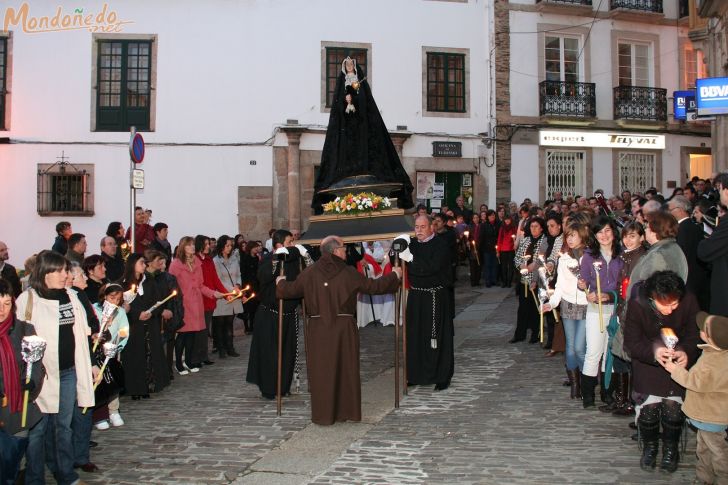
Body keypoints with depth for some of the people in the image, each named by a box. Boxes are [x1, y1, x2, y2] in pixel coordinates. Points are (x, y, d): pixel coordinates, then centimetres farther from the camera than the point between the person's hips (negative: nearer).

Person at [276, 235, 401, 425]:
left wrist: (281, 280, 27)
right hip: (344, 328, 0)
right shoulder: (349, 273, -3)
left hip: (318, 328, 0)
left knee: (321, 369, 7)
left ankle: (323, 414, 10)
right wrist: (395, 275, 19)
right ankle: (348, 411, 19)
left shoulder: (310, 272, -2)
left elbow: (289, 290, 4)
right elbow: (374, 286, 2)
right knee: (346, 369, 12)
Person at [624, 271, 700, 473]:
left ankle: (670, 449, 14)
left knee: (673, 405, -13)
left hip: (677, 361, 1)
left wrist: (686, 352, -31)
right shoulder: (636, 305, -21)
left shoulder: (689, 301, -18)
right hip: (647, 360, -1)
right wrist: (653, 352, -36)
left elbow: (693, 336, -8)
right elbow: (631, 342, -15)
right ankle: (649, 447, 16)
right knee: (648, 405, -13)